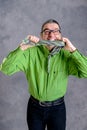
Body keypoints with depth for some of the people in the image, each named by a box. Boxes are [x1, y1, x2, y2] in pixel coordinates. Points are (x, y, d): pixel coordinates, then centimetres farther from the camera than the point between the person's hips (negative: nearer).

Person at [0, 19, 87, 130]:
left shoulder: (66, 55, -13)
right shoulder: (31, 52, -12)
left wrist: (73, 50, -29)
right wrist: (22, 48, -27)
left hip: (58, 108, 0)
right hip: (35, 107, 1)